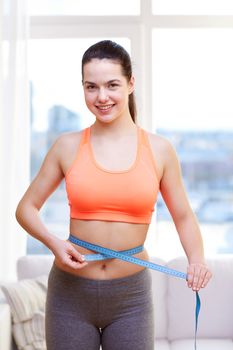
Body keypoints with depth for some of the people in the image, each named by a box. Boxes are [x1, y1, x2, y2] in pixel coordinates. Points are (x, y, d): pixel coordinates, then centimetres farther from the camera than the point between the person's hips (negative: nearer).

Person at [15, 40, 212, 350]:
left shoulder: (159, 150, -3)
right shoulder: (68, 147, -4)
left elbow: (183, 217, 6)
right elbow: (26, 208, 4)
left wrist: (197, 259, -12)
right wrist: (54, 242, -14)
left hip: (131, 296, 0)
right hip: (70, 292, 0)